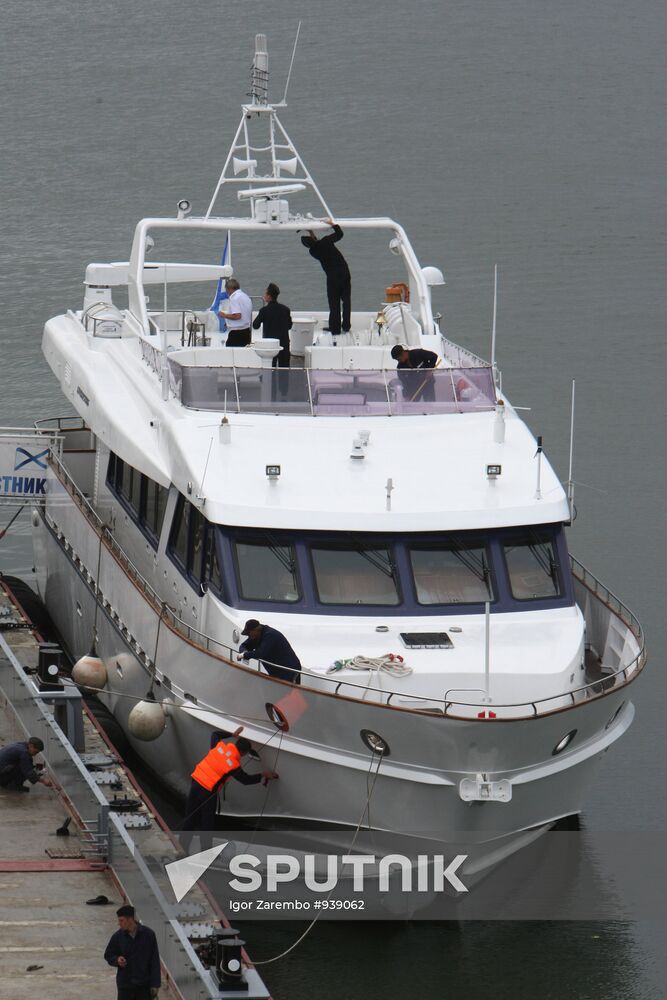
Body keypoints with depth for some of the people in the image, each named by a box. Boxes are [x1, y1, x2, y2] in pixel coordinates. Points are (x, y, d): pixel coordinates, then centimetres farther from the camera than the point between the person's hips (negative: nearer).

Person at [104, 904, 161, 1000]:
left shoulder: (148, 934, -8)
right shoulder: (117, 936, -3)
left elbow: (155, 961, -4)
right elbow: (108, 955, 11)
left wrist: (155, 984, -6)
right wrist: (117, 960, -13)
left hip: (144, 985, -1)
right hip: (125, 986, 1)